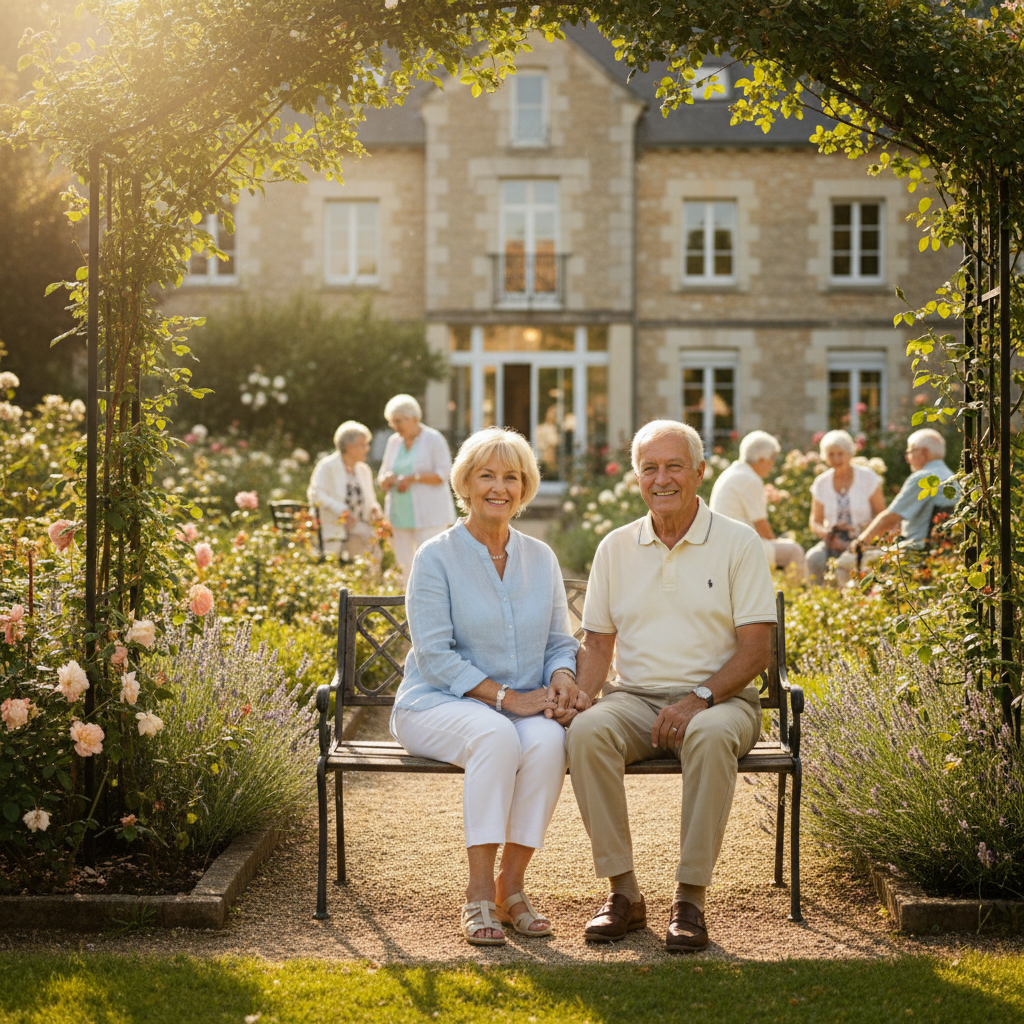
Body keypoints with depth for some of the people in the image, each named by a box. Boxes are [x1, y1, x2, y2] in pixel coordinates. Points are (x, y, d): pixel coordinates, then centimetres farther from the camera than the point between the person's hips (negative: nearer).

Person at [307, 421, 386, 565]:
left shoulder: (363, 470, 17)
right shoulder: (327, 466, -2)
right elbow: (316, 494, -13)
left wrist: (374, 509, 1)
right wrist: (341, 510, -22)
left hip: (362, 530, 5)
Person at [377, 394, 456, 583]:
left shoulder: (433, 439, -3)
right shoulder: (394, 441, 14)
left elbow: (443, 473, -9)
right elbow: (383, 476, 16)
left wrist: (413, 478, -18)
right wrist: (386, 480, -8)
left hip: (428, 516, -6)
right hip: (401, 516, 6)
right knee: (405, 566, 3)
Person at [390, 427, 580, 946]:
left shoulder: (540, 558, 13)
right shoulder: (436, 557, -3)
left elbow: (561, 641, 15)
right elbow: (435, 654, -11)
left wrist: (562, 678, -9)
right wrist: (506, 696, -20)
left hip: (525, 707, 4)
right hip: (438, 704, -4)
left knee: (548, 739, -31)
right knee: (496, 736, -36)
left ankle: (511, 883, -19)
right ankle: (479, 892, -28)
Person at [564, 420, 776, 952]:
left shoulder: (738, 542, 1)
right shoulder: (616, 547, 12)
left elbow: (756, 648, -4)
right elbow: (597, 642, 14)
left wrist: (700, 698, -19)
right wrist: (583, 694, -7)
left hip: (718, 699, -2)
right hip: (634, 699, 3)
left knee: (711, 735, -38)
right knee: (586, 731, -31)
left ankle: (691, 897, -28)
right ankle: (623, 892, -21)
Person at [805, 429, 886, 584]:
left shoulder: (867, 477, 0)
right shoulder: (821, 483, 7)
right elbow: (815, 522, 9)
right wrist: (829, 536, -13)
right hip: (834, 542, 3)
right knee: (814, 558, -30)